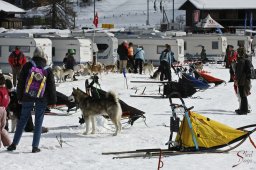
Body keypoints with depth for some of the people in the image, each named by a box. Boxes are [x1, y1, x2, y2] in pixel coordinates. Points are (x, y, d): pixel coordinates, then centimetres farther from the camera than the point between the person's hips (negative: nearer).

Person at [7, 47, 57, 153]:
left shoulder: (27, 66, -1)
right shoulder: (47, 69, -1)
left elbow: (21, 82, 1)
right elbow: (51, 86, 2)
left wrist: (19, 97, 8)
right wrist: (53, 101, 8)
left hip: (28, 98, 1)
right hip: (42, 99, -1)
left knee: (22, 120, 10)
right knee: (38, 122, 4)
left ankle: (14, 144, 10)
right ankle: (35, 146, 0)